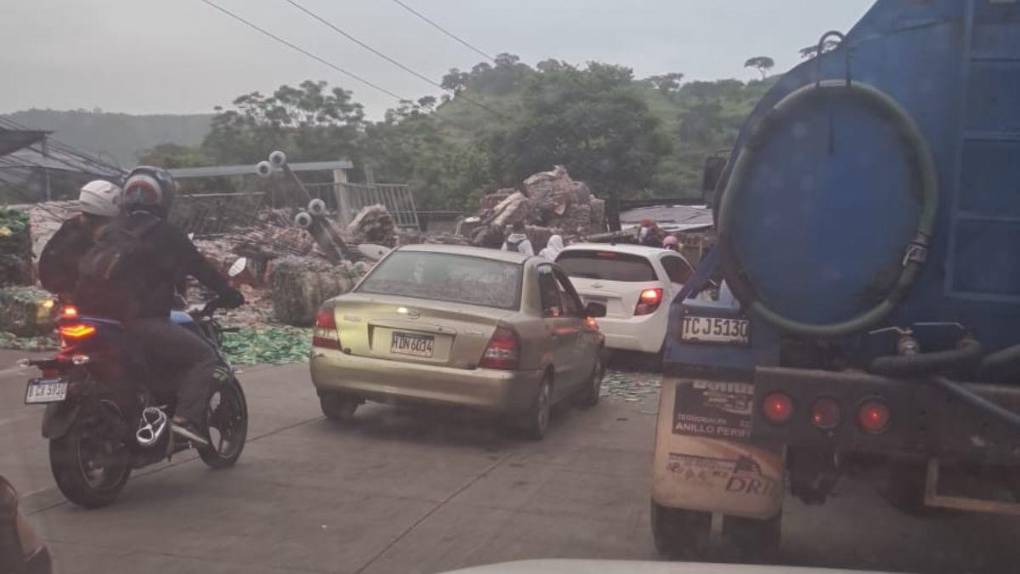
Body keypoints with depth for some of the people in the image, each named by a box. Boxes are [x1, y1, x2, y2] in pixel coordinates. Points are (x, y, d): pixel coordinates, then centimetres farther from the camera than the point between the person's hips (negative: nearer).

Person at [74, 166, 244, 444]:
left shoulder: (111, 230, 17)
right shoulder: (165, 234, -2)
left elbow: (86, 271, 28)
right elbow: (201, 269, 1)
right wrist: (230, 294, 12)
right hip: (141, 321, -8)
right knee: (204, 357, -4)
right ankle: (187, 418, -21)